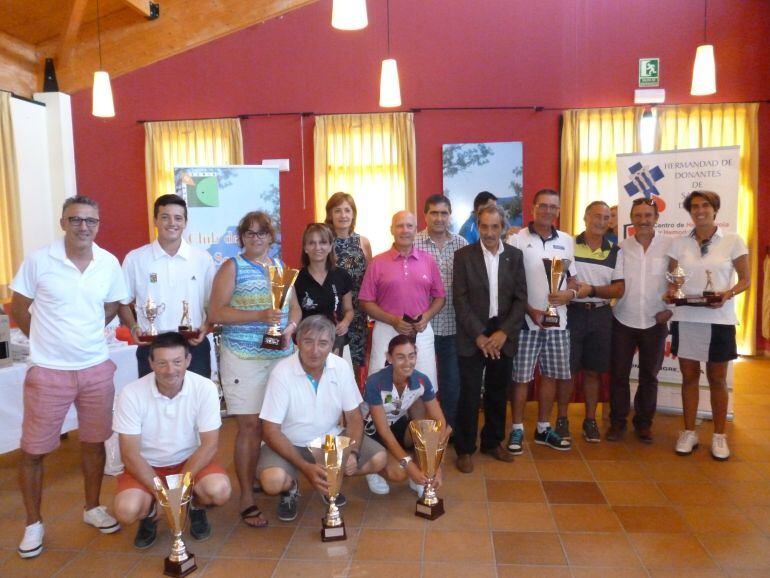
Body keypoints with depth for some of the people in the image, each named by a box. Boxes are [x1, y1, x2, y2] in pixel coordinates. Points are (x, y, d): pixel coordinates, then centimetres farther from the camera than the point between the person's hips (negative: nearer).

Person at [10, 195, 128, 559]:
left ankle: (92, 508, 34)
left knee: (94, 442, 14)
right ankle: (33, 524, 27)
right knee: (32, 451, 7)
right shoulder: (38, 261, -9)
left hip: (96, 369, 2)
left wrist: (85, 334, 8)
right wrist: (48, 339, 5)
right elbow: (18, 309, 1)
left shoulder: (110, 264, -2)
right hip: (48, 372, -2)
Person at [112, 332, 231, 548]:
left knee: (219, 490, -27)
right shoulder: (131, 394, -20)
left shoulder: (205, 388, -19)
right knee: (126, 510, -27)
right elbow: (130, 454, -15)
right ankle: (149, 514, 12)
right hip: (147, 466, 0)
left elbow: (209, 444, -15)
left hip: (190, 461, 0)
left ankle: (196, 507, 10)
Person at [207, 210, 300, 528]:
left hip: (281, 356, 5)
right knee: (250, 426, -4)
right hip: (244, 358, -4)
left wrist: (289, 327, -5)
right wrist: (259, 316, -20)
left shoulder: (280, 266, 14)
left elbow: (295, 308, 17)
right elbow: (215, 313, -9)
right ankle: (247, 499, 6)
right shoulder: (232, 267, -1)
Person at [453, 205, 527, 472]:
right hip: (473, 335, -3)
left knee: (497, 393, 13)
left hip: (503, 335, 3)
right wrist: (479, 335, -14)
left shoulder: (515, 255, 4)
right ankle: (465, 449, 17)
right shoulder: (463, 255, -4)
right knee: (469, 395, 2)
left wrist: (503, 332, -10)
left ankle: (492, 442, 31)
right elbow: (460, 300, -8)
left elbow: (521, 298, 1)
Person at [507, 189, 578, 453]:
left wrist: (570, 293, -8)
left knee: (551, 376, 12)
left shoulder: (566, 240, 9)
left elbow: (573, 278, 15)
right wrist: (531, 311, -14)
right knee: (521, 377, 2)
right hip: (526, 320, -4)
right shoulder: (517, 239, -5)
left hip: (558, 320, 5)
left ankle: (543, 428, 26)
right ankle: (517, 429, 16)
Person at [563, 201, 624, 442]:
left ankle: (590, 420, 23)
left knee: (593, 371, 11)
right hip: (572, 313, -2)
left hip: (601, 316, 3)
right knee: (567, 369, 3)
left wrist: (592, 290, -15)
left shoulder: (615, 251, 5)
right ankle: (562, 420, 15)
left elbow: (619, 289, 0)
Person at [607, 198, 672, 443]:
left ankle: (644, 423, 28)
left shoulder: (670, 246, -4)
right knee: (618, 374, 6)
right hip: (623, 321, 0)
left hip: (655, 322, 0)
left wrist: (671, 309, -6)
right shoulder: (621, 247, -2)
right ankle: (617, 422, 20)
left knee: (649, 376, 13)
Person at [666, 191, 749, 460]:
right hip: (685, 318, 2)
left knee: (717, 379, 8)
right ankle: (689, 432, 20)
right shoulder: (679, 243, 5)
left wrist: (728, 293, -19)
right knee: (689, 376, 9)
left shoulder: (733, 241, -1)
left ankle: (719, 436, 21)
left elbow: (745, 279, 1)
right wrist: (670, 292, -11)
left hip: (719, 319, -2)